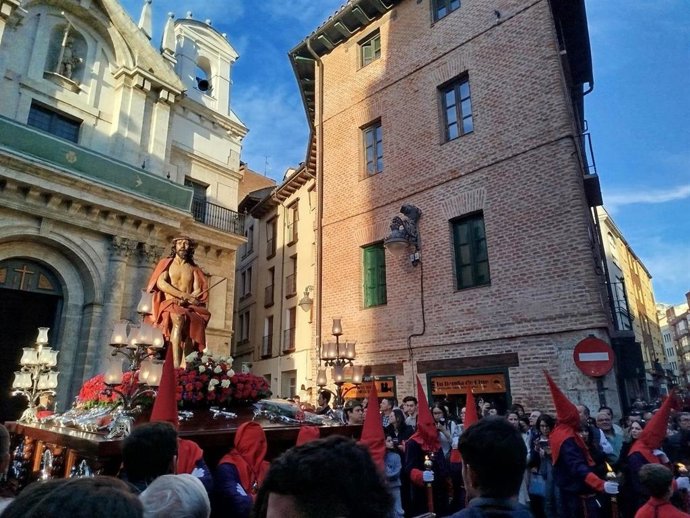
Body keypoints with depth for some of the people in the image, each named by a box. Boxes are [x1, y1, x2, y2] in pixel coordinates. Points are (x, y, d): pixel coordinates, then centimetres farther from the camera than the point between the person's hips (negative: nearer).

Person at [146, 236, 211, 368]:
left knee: (196, 322, -31)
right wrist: (184, 295, -15)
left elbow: (198, 292, 8)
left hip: (189, 307, 3)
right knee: (179, 319, -36)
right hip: (169, 305, -2)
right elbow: (161, 284, -5)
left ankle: (184, 365, -40)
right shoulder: (166, 263, 13)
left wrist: (184, 300, -14)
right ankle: (177, 366, -46)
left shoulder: (194, 269, 19)